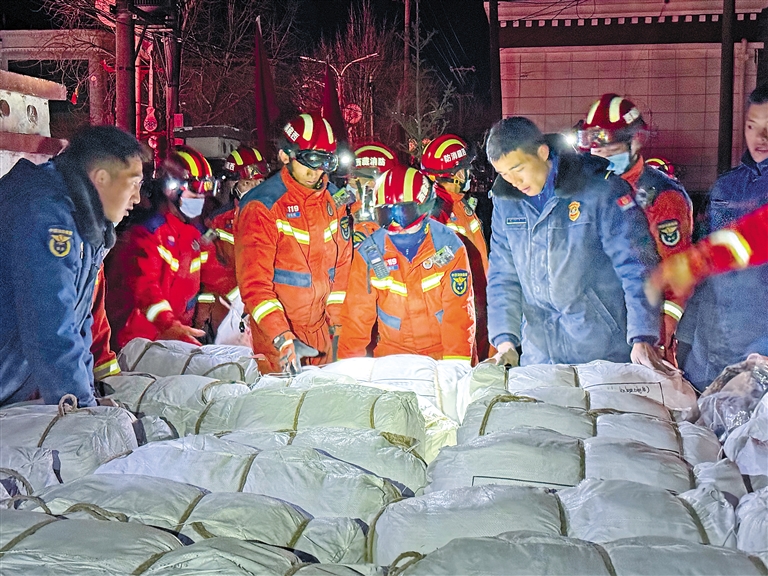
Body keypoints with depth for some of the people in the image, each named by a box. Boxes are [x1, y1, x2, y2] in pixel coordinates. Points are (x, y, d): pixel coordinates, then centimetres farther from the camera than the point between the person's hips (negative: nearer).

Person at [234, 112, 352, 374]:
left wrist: (334, 316, 8)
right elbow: (254, 281, -21)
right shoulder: (261, 206, -14)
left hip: (320, 329, 6)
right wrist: (281, 337, -30)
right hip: (275, 333, -6)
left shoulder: (332, 199, 5)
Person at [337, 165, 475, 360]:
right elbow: (358, 311, 1)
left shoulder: (448, 245, -6)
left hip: (440, 351, -1)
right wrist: (349, 362, -6)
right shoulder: (370, 250, -1)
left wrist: (455, 365, -16)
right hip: (390, 353, 1)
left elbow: (459, 310, -9)